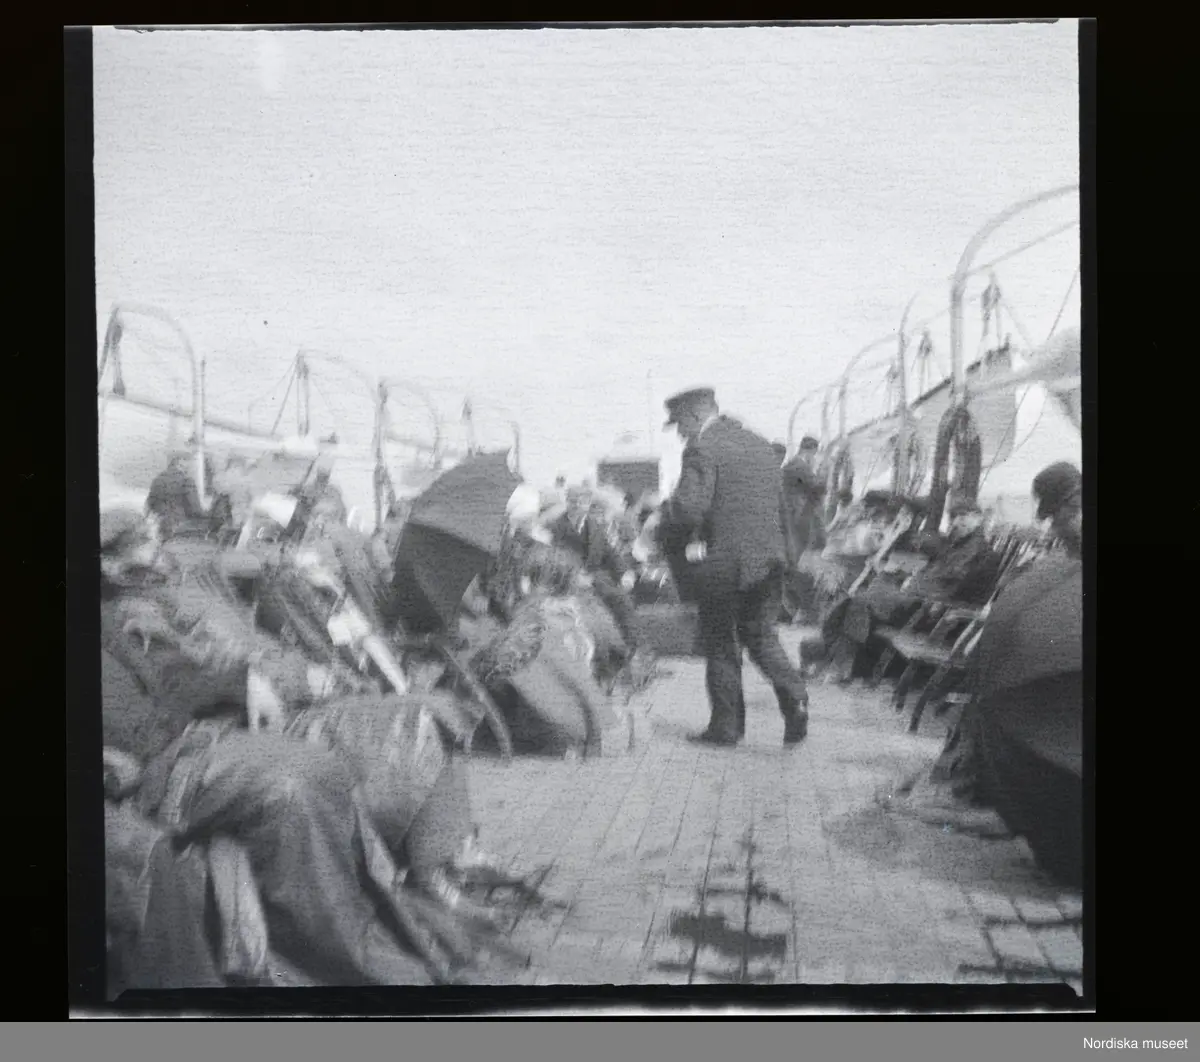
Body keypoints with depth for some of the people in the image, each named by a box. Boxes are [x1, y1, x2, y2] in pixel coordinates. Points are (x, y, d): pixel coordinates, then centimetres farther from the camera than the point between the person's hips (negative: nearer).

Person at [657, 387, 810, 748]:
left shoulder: (703, 449, -11)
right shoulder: (761, 445, 14)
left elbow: (689, 506, -21)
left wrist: (666, 529, -3)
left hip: (723, 561, -7)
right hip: (769, 559, 7)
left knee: (720, 643, 6)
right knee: (762, 634, 16)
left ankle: (727, 725, 11)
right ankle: (794, 694, -5)